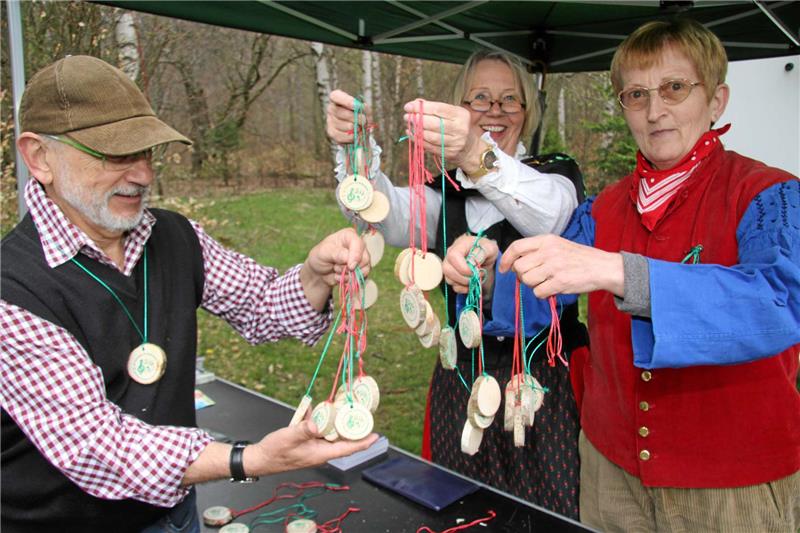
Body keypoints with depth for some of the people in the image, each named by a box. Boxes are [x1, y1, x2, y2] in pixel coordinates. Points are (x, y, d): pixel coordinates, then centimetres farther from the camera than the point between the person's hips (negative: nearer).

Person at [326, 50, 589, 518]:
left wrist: (476, 156, -44)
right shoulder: (447, 195, 10)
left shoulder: (555, 174, 0)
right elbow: (389, 218, -11)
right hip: (462, 385, 3)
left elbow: (548, 214, -25)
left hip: (551, 380, -3)